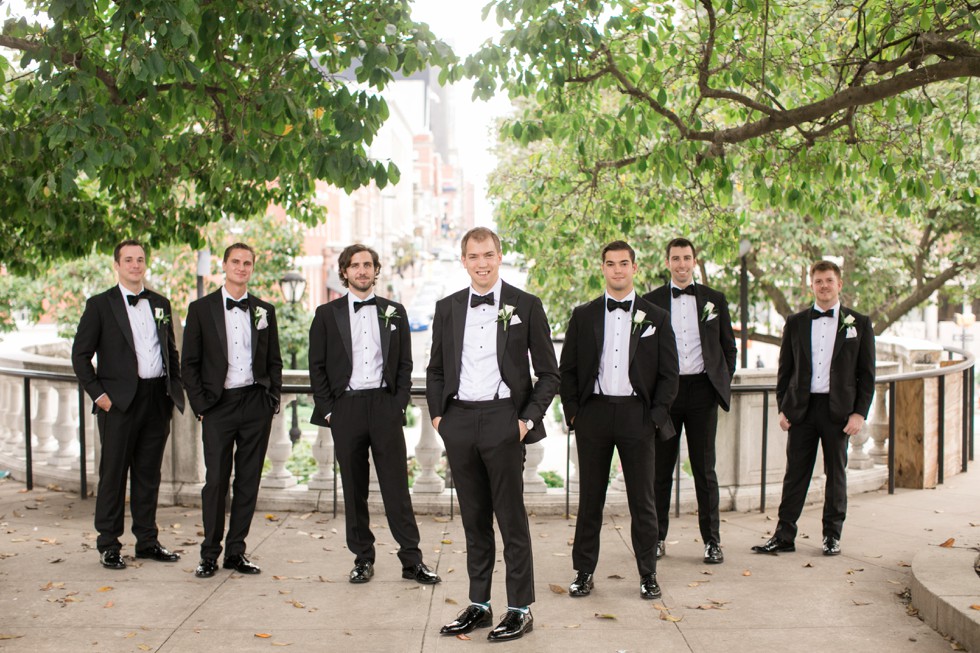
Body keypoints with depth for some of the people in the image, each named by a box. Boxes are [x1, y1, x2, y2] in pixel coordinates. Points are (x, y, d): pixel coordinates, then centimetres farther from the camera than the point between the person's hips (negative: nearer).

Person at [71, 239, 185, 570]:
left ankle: (147, 540, 20)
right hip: (119, 401, -4)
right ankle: (108, 545, 10)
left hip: (157, 398, 4)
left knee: (149, 473, 11)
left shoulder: (160, 303, 14)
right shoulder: (100, 304, 0)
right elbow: (80, 355, -2)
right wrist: (98, 394, -9)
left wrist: (175, 389, 9)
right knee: (113, 472, 1)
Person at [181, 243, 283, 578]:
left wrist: (272, 401, 4)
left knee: (248, 481, 5)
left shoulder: (264, 310, 11)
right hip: (218, 405, -2)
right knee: (216, 480, -2)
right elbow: (190, 363, 3)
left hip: (256, 404, 2)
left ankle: (236, 551, 15)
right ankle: (210, 553, 9)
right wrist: (200, 406, -4)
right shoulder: (201, 308, 3)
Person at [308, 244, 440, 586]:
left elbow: (405, 363, 10)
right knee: (354, 487, 6)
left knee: (396, 484, -1)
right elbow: (317, 366, 6)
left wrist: (400, 403, 0)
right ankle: (363, 558, 16)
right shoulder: (327, 314, 7)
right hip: (345, 407, 0)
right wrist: (327, 410, -2)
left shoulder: (394, 312, 10)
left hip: (385, 405, 0)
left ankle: (412, 560, 4)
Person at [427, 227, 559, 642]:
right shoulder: (447, 308, 10)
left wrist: (528, 419, -7)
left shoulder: (526, 306, -1)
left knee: (511, 518, 0)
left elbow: (548, 372, 1)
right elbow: (435, 369, 18)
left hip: (503, 420, -4)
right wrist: (437, 414, 7)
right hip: (459, 421, 4)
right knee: (474, 518, 12)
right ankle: (478, 605, 21)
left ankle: (520, 609, 10)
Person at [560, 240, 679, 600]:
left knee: (642, 500, 5)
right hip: (594, 412, 1)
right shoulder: (583, 315, 8)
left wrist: (656, 415, -4)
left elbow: (669, 373, 5)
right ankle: (584, 572, 16)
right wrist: (573, 412, 0)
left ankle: (648, 574, 16)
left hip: (637, 415, -1)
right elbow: (567, 368, 8)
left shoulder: (656, 317, 5)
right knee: (590, 499, 7)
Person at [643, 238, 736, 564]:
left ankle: (712, 540, 10)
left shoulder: (715, 299, 9)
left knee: (705, 469, 3)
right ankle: (657, 537, 15)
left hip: (702, 389, 0)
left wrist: (723, 383, 4)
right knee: (661, 467, 5)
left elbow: (729, 347, 13)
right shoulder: (651, 301, 5)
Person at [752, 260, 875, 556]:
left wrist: (860, 412, -6)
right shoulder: (795, 322, 9)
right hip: (802, 408, 1)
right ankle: (784, 535, 8)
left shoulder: (859, 323, 4)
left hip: (838, 409, -1)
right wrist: (783, 408, 2)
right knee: (795, 473, 3)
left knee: (836, 473, 7)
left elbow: (867, 373, 2)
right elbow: (784, 369, 10)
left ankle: (832, 535, 19)